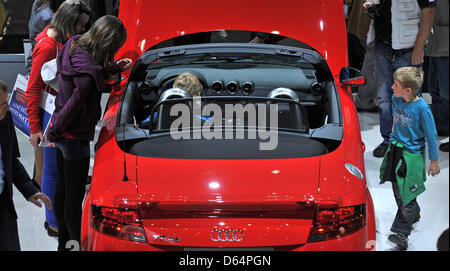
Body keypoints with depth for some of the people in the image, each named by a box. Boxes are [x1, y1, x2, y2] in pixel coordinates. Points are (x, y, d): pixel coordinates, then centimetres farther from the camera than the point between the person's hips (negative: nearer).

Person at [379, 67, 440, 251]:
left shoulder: (422, 108, -23)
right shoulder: (396, 99, -5)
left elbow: (431, 136, -13)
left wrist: (434, 161, -6)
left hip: (413, 153, -7)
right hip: (395, 149, 7)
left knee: (407, 194, -4)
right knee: (397, 189, 17)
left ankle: (401, 232, 4)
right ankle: (413, 215, 41)